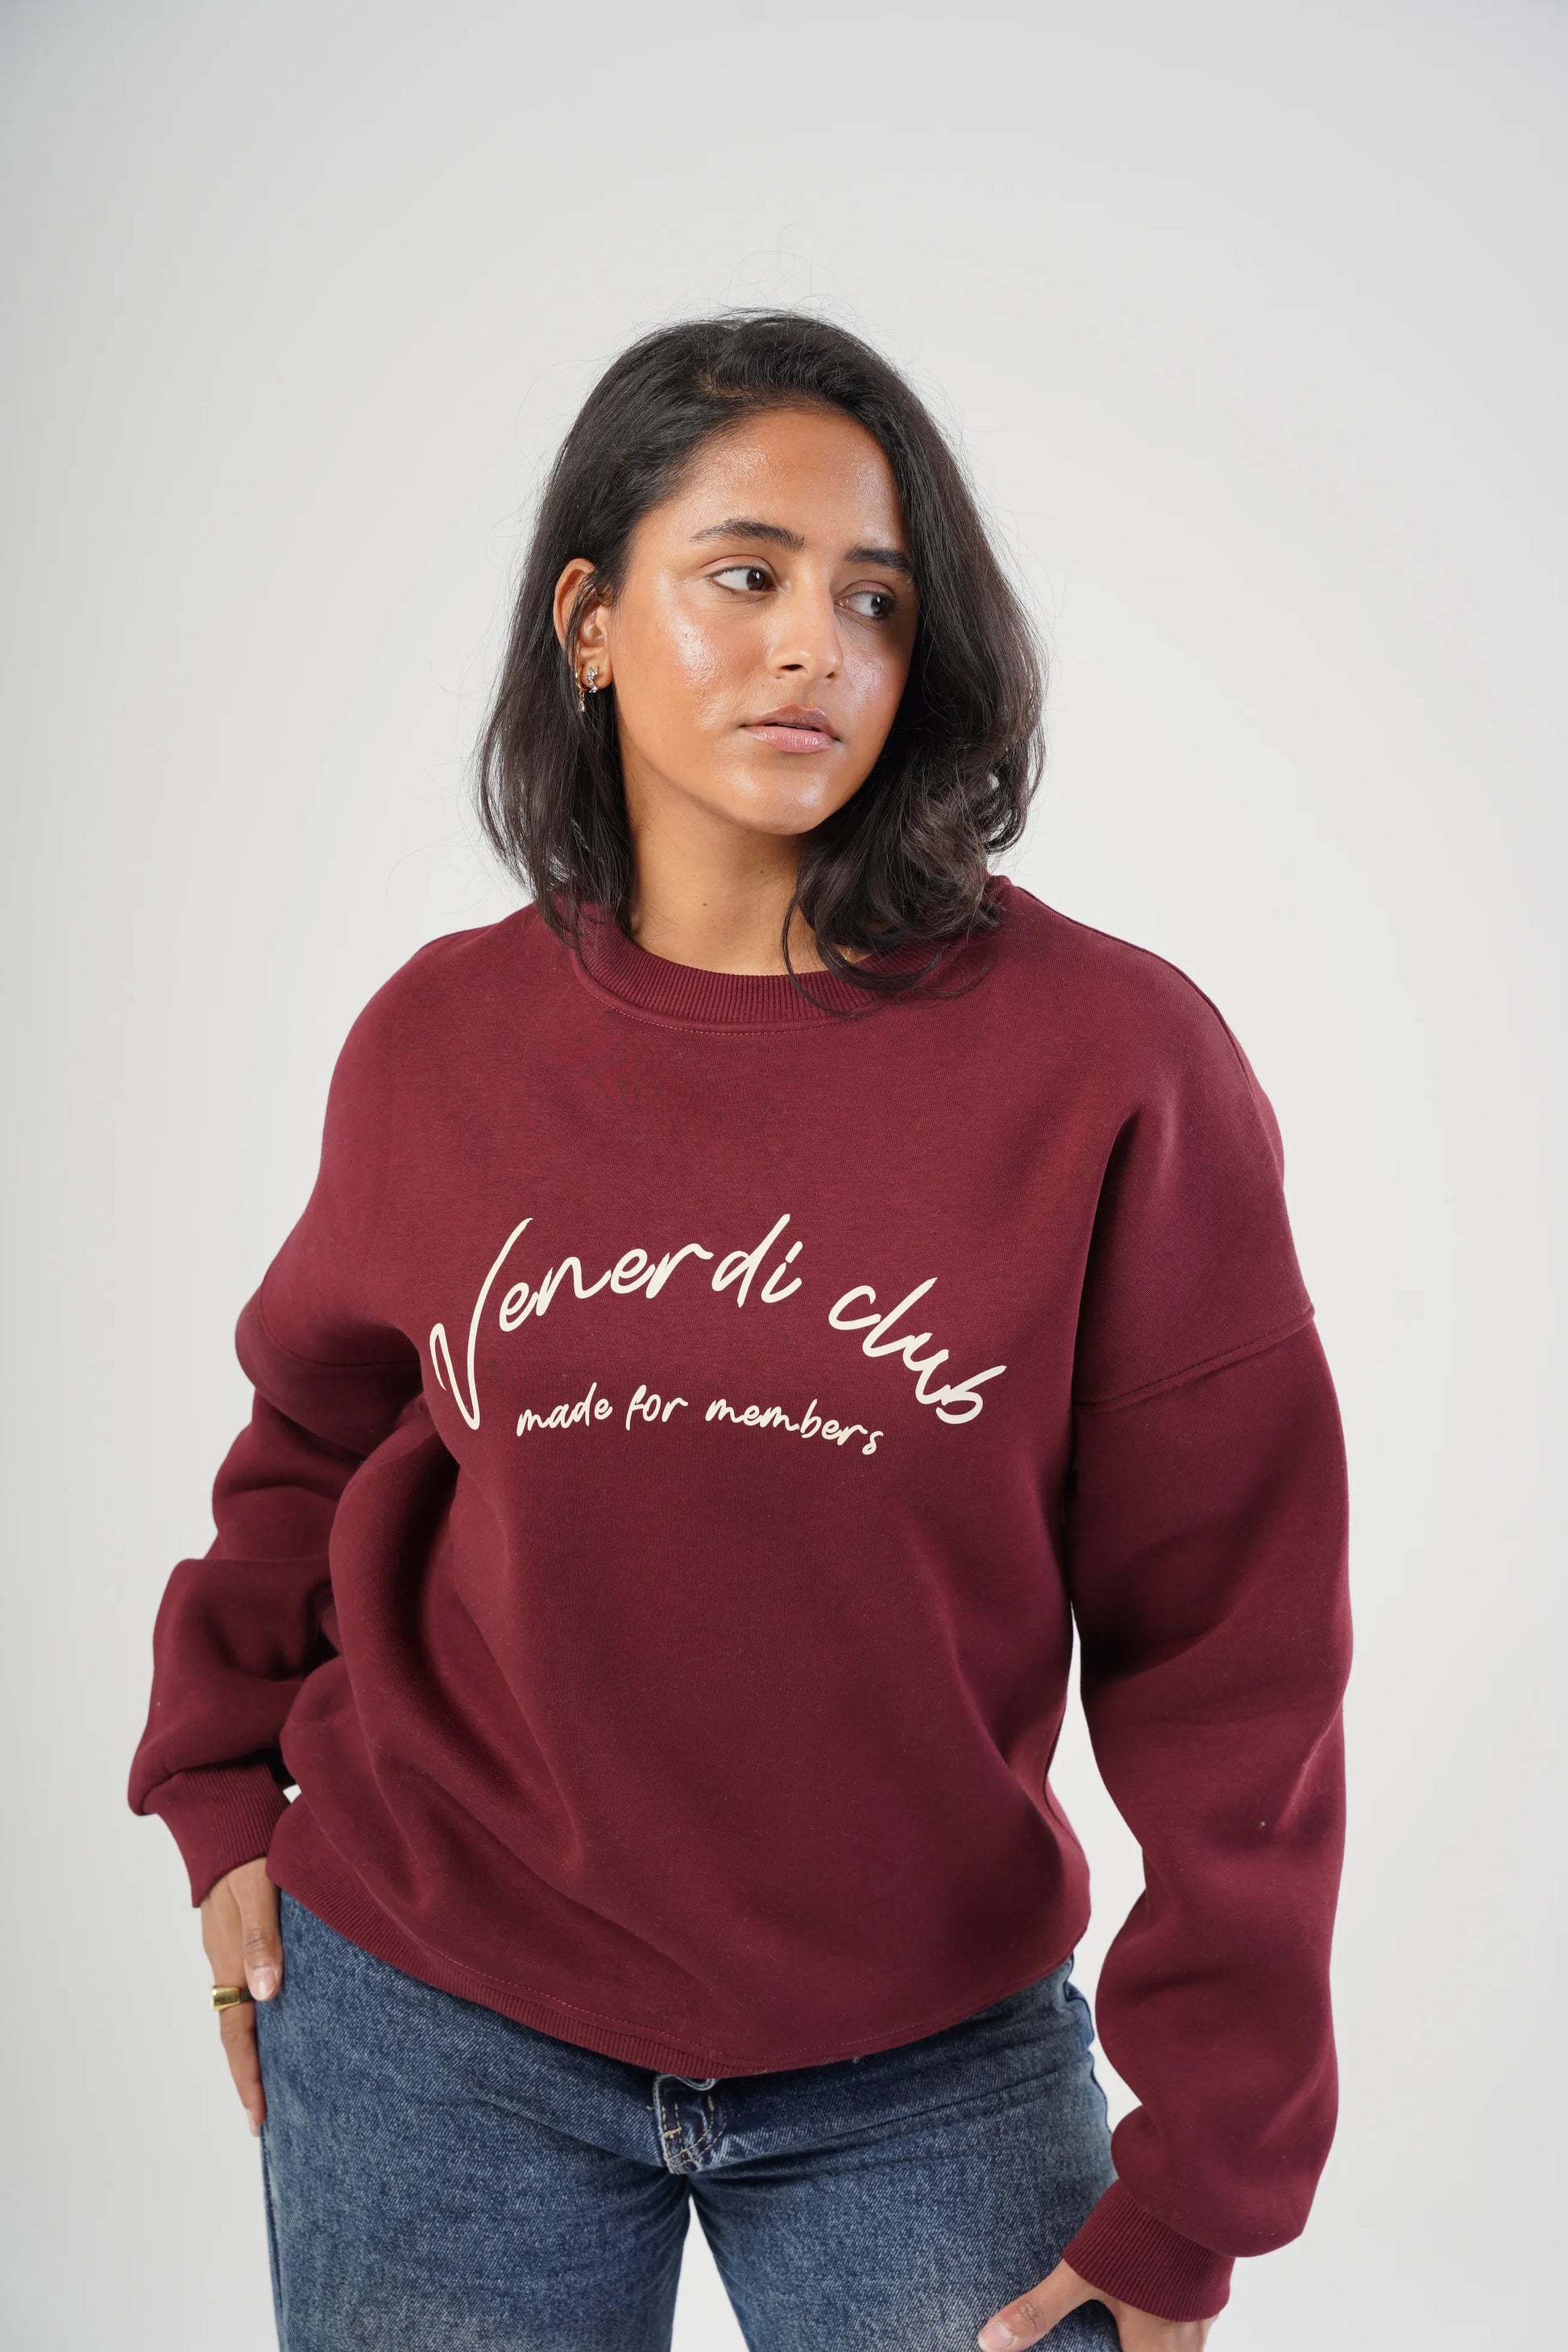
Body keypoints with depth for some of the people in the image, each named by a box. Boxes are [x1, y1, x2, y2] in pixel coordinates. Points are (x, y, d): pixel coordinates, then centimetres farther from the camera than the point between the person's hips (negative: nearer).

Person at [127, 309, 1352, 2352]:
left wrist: (1205, 2168, -7)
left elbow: (1227, 1634, -9)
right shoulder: (439, 1044, -4)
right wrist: (229, 1799, 7)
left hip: (924, 2064, -1)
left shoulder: (1111, 1058, -12)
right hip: (436, 2035, 2)